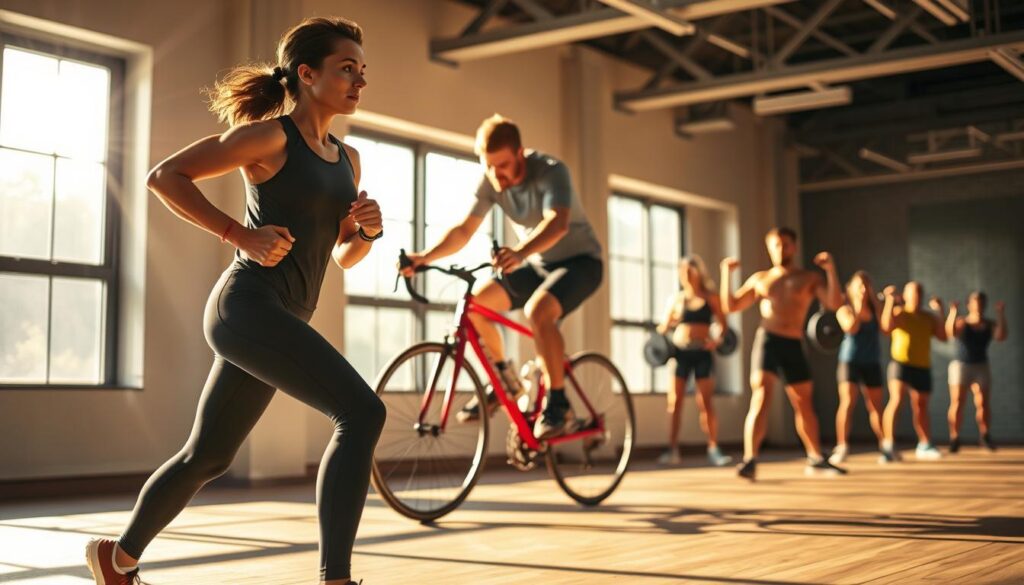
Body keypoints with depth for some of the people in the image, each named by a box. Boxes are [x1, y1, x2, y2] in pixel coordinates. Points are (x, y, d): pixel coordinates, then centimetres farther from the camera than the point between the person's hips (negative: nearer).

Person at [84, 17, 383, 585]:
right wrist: (242, 234, -13)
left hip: (280, 319, 9)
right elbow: (164, 176, -7)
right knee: (361, 411, -22)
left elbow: (344, 255, 22)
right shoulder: (270, 135, -6)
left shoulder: (347, 158, 16)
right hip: (247, 304, -9)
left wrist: (369, 227, 0)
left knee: (207, 456, 18)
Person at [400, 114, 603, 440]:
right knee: (474, 303, -11)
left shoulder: (551, 171, -25)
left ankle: (558, 404, -21)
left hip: (579, 260, -6)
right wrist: (425, 257, -27)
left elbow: (557, 223, -43)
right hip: (538, 264, 7)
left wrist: (520, 252, -62)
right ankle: (502, 380, 10)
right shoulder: (490, 182, -8)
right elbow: (464, 231, -10)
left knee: (537, 310, -34)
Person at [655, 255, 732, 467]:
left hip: (702, 353, -2)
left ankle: (714, 450, 2)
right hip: (680, 353, 2)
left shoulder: (710, 298, 3)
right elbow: (664, 327, 11)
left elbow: (722, 324, 2)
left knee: (706, 403, -1)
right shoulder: (676, 299, 8)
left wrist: (718, 339, -17)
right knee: (675, 403, 0)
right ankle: (672, 451, 3)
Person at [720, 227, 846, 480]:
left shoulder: (810, 278, 11)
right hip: (767, 340, -2)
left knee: (805, 405, 11)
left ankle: (816, 460, 26)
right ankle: (749, 461, -22)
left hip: (794, 346, 2)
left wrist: (831, 269, -12)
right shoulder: (760, 279, 14)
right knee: (761, 399, -16)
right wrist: (726, 273, 3)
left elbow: (834, 303, -3)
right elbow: (730, 306, 12)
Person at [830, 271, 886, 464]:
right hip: (850, 360, -3)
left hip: (872, 362, 3)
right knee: (847, 403, -13)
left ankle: (885, 444, 17)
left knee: (876, 406, 8)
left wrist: (877, 303, -9)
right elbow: (851, 328, -18)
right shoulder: (845, 310, 0)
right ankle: (841, 447, -14)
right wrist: (858, 307, -14)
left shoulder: (875, 309, 8)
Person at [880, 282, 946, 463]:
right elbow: (887, 327, -21)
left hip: (923, 367, 5)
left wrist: (939, 312, -1)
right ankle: (889, 445, -25)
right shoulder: (899, 312, -1)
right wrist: (890, 301, -23)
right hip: (901, 363, -5)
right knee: (896, 400, -22)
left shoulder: (929, 317, 11)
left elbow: (943, 337, 3)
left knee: (921, 407, 15)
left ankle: (924, 445, 31)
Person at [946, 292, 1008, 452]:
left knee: (982, 403, -5)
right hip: (960, 366, -2)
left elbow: (1001, 336, -19)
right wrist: (953, 313, -38)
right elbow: (950, 332, -28)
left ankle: (986, 437, 11)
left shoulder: (989, 325, -1)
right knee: (957, 403, -8)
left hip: (981, 367, 2)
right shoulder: (961, 323, -8)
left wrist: (1001, 314, -23)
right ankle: (954, 439, -1)